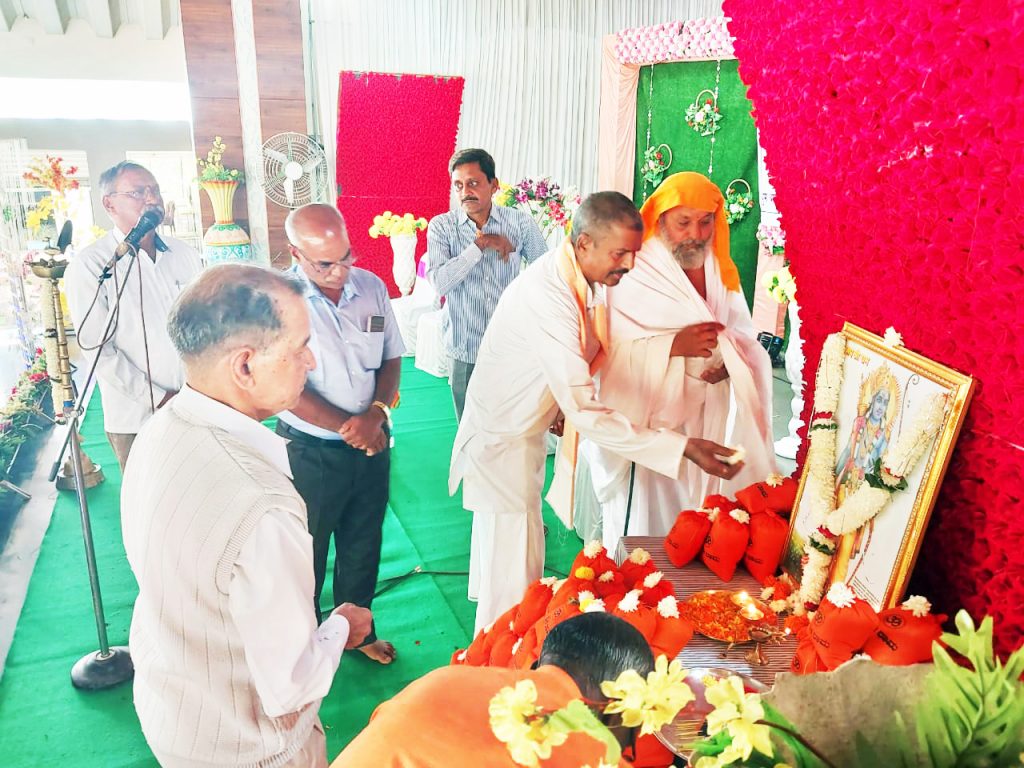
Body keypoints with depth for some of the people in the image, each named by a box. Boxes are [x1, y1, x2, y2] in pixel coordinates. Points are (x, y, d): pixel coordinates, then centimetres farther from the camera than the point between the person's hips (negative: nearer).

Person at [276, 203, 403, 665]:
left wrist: (375, 414, -14)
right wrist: (347, 427, -18)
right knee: (307, 554, 14)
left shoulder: (371, 287, -2)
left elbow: (391, 359, 3)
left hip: (372, 444, 4)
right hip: (310, 451, -4)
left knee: (363, 545, 20)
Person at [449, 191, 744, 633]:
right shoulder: (547, 296, -35)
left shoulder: (585, 279, -6)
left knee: (524, 562, 22)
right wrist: (683, 447, -39)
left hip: (528, 430, 9)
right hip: (502, 439, -9)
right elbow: (585, 413, -38)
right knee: (512, 576, 1)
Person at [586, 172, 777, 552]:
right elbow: (612, 350, -17)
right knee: (643, 520, 2)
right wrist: (673, 345, -26)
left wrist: (730, 361, -11)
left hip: (706, 424, 5)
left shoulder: (721, 272, 9)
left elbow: (746, 339, 11)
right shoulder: (633, 273, -11)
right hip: (647, 422, -5)